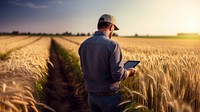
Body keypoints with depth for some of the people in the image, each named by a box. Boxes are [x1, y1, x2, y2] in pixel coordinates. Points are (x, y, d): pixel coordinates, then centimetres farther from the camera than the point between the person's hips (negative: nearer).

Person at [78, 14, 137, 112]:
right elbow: (118, 75, -21)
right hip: (109, 96, -5)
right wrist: (129, 72, -1)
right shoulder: (112, 45, -20)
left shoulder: (84, 45, -2)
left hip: (91, 95, 5)